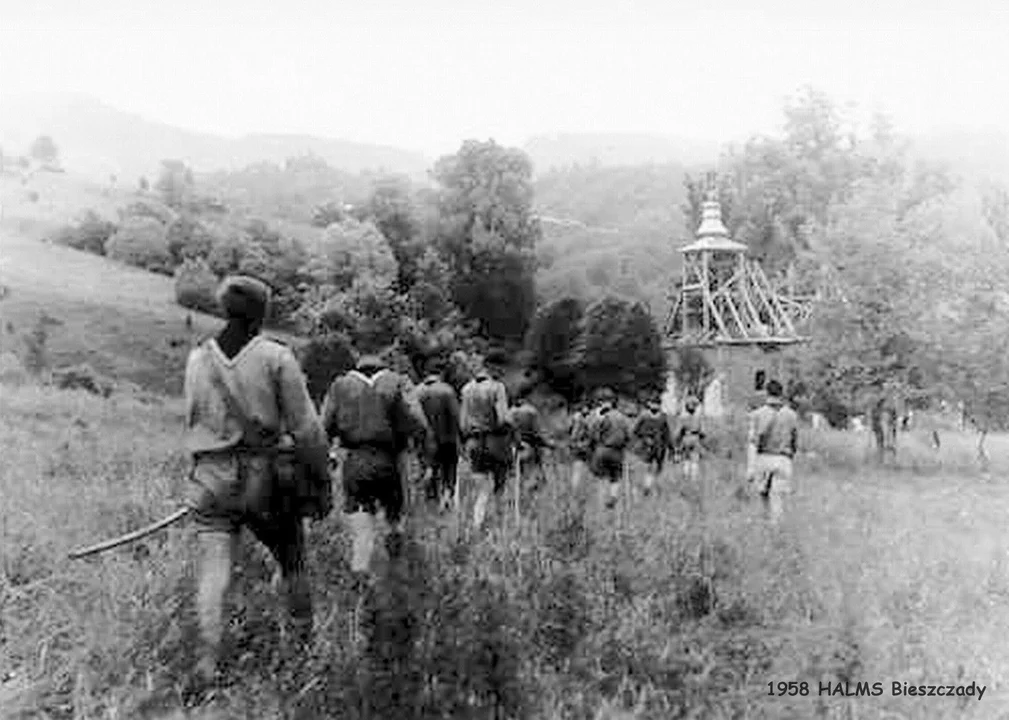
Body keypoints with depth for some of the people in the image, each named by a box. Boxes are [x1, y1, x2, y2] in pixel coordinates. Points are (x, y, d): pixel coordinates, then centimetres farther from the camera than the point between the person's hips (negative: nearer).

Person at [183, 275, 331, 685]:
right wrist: (321, 482, -1)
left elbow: (192, 423, 11)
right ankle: (305, 643, 32)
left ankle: (207, 658, -1)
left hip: (212, 479, 2)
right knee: (291, 563, 17)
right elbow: (307, 429, -10)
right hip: (267, 478, -2)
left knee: (214, 570, 7)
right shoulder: (276, 358, -10)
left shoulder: (197, 359, 3)